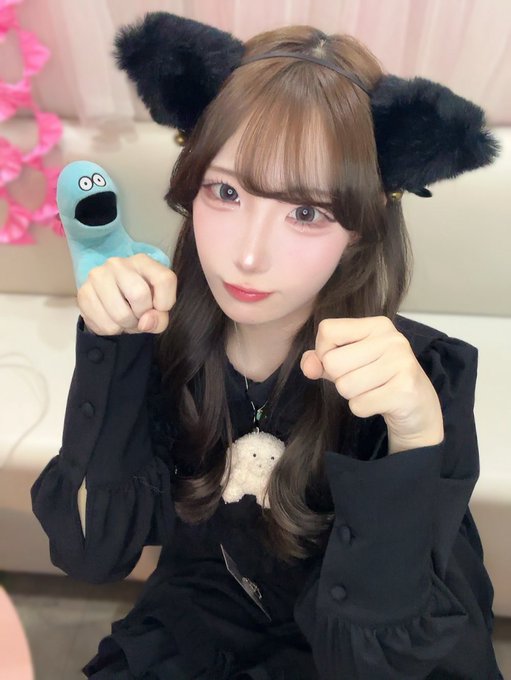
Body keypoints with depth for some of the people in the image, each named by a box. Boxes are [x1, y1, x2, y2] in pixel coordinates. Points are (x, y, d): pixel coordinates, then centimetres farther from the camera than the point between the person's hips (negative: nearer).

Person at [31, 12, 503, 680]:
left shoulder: (424, 375, -22)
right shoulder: (161, 337, -16)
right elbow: (92, 549, -14)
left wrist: (415, 435, -35)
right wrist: (111, 350, -25)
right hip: (197, 623, 2)